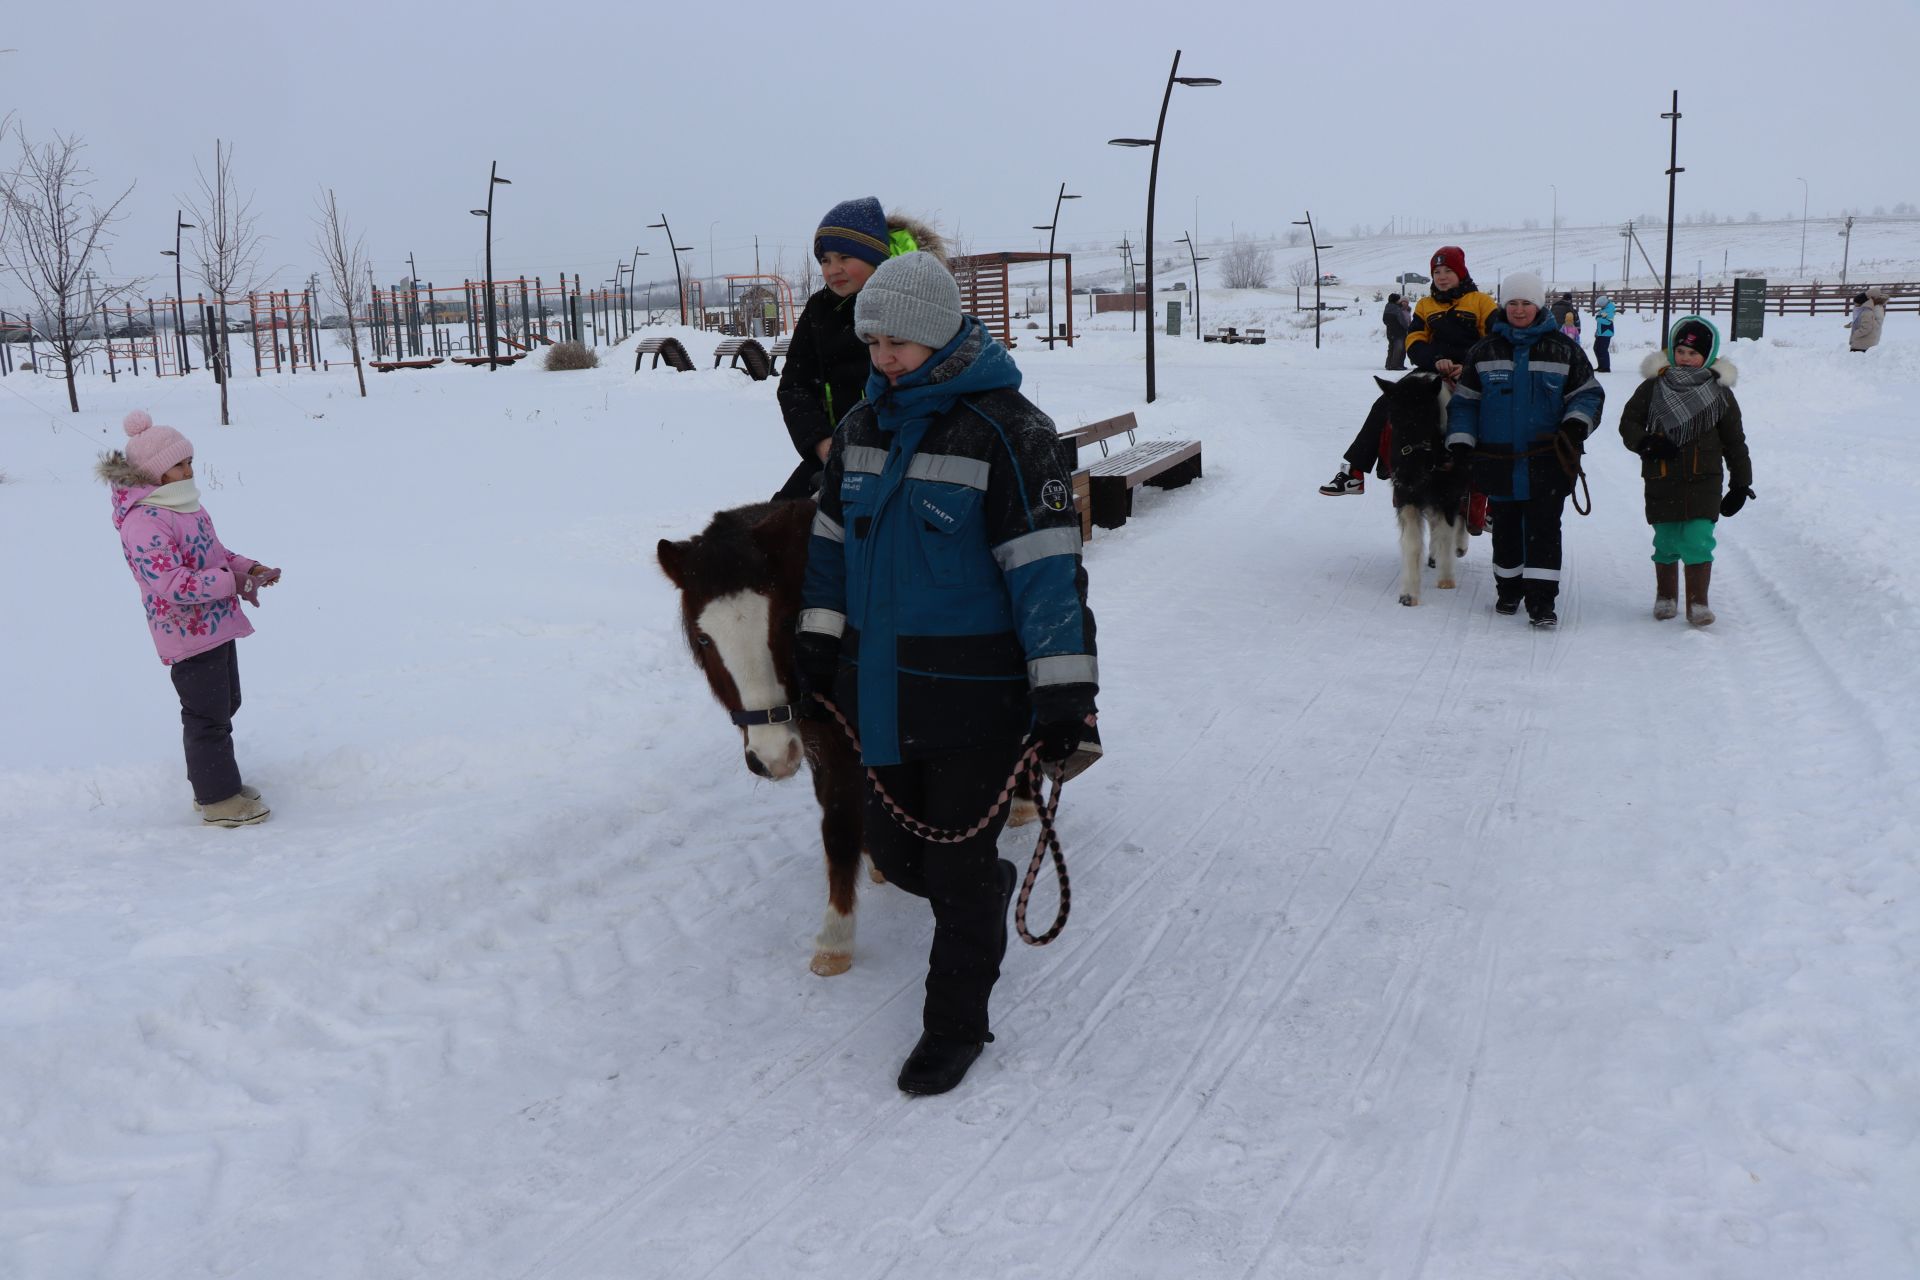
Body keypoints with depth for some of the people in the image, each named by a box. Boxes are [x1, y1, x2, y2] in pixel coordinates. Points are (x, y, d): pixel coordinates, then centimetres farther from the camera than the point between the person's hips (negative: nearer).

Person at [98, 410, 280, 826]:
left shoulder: (183, 504, 8)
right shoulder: (144, 520, -23)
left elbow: (213, 553, 19)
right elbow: (173, 584, -29)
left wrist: (248, 567, 1)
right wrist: (234, 581, -26)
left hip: (217, 626, 10)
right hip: (188, 634, -10)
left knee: (225, 704, 21)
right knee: (208, 717, 0)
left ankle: (215, 781, 36)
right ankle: (218, 800, 11)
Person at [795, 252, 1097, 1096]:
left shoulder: (1006, 428, -14)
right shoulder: (864, 425, 8)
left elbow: (1046, 566, -17)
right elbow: (833, 536, 18)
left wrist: (1064, 694, -19)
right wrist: (819, 640, 14)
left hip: (975, 693, -6)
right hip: (880, 686, 7)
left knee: (960, 864, 4)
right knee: (893, 846, 16)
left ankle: (956, 1022, 22)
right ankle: (990, 895, 47)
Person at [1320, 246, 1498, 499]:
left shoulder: (1481, 303, 4)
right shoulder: (1425, 306, 15)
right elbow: (1414, 344, 4)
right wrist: (1436, 360, -16)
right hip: (1432, 373, 3)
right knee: (1384, 406, -11)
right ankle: (1353, 471, -11)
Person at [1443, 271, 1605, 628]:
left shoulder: (1562, 349, 3)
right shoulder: (1485, 351, 7)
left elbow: (1589, 392, 8)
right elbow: (1464, 400, 11)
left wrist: (1576, 423, -11)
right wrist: (1460, 443, 2)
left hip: (1546, 461, -2)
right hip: (1499, 461, 2)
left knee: (1543, 530, -5)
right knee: (1505, 529, 11)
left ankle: (1541, 599, -5)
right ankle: (1508, 587, 27)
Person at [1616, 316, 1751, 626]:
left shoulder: (1719, 392, 5)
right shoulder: (1653, 387, 4)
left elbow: (1734, 442, 11)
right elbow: (1628, 423, 7)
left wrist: (1741, 483, 10)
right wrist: (1646, 443, -15)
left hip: (1703, 481, -1)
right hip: (1661, 481, 1)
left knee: (1698, 540, -10)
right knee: (1666, 542, 8)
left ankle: (1698, 603, -1)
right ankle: (1665, 597, 27)